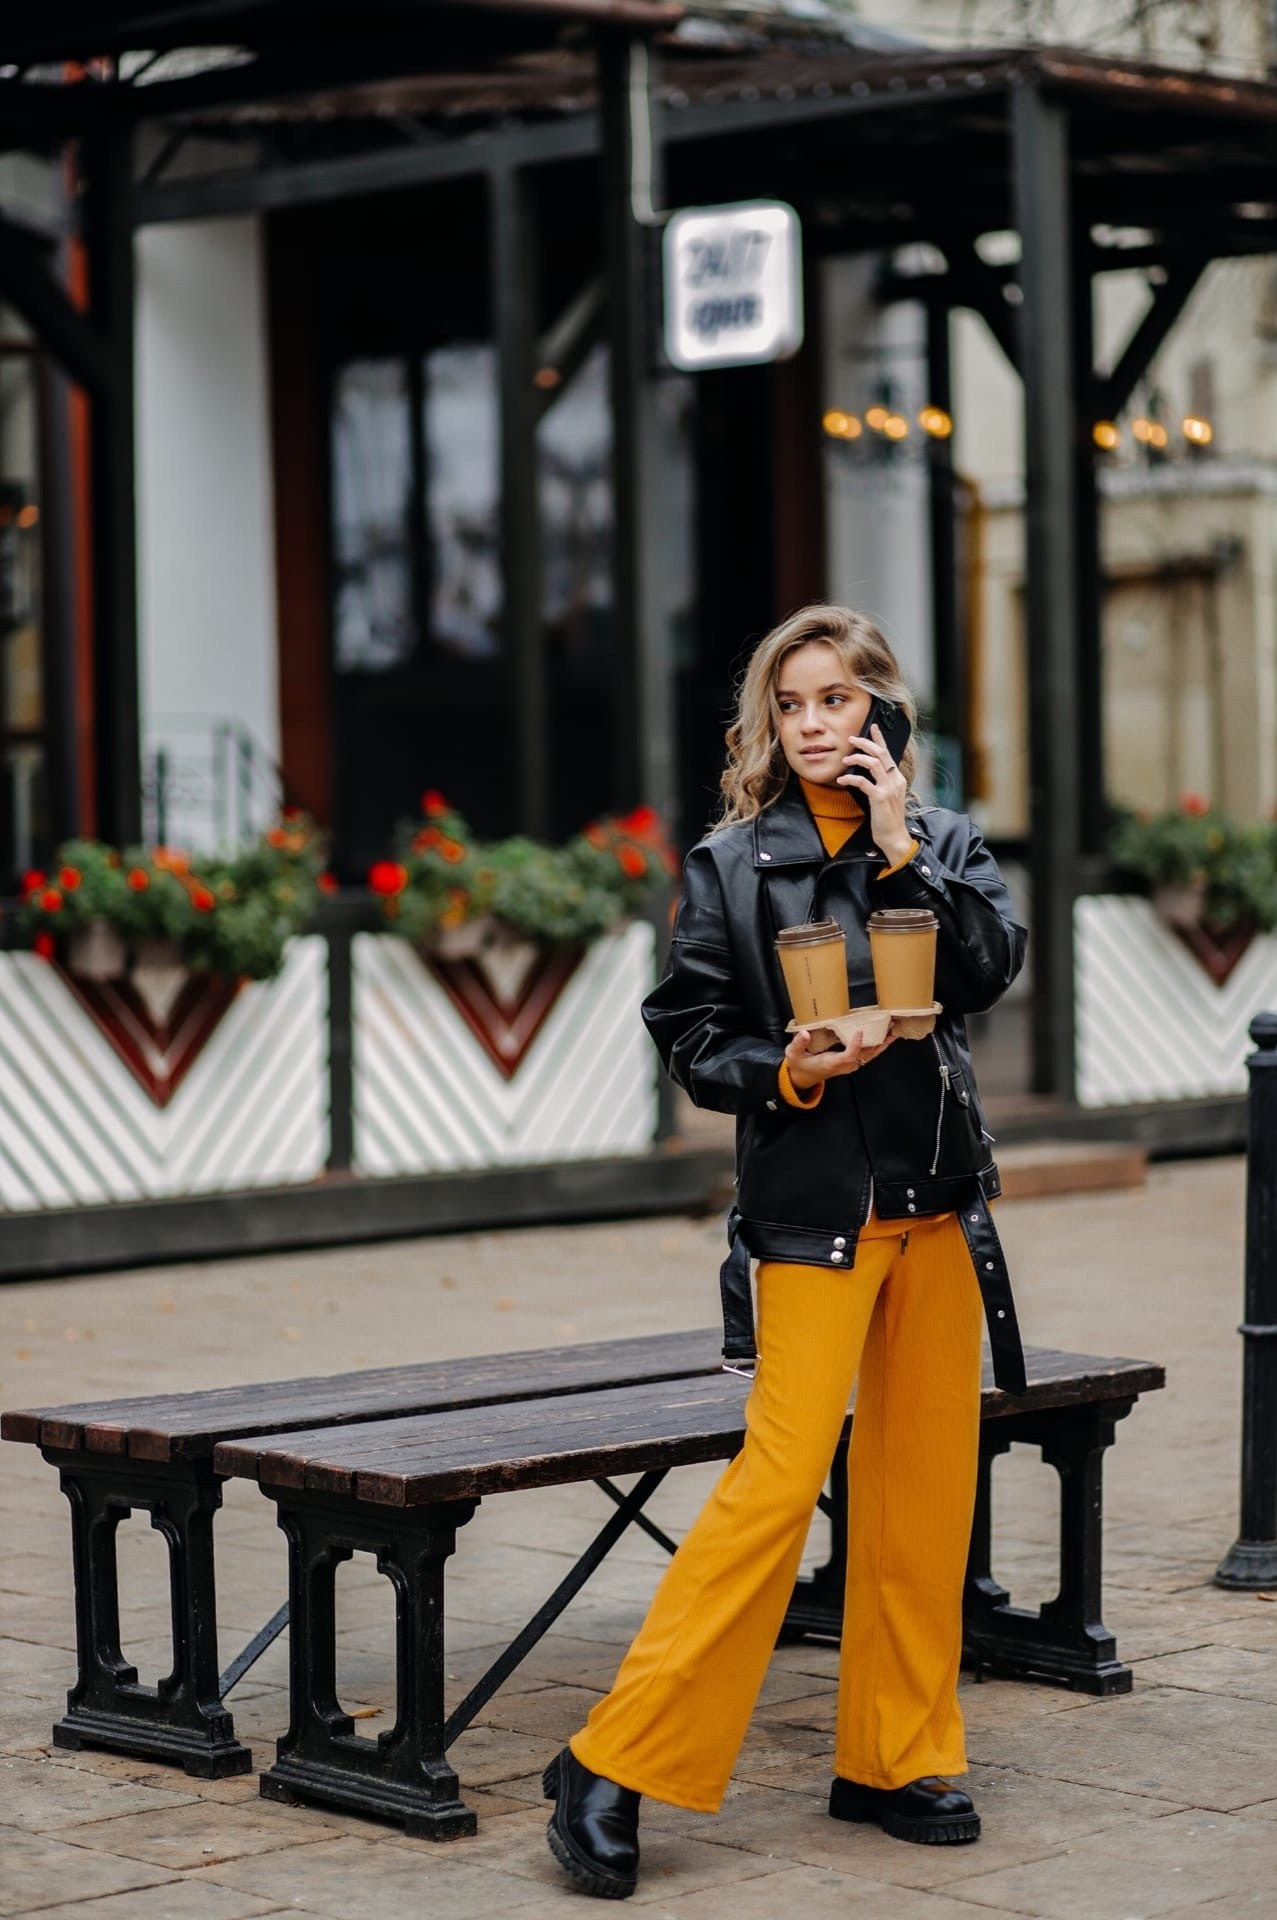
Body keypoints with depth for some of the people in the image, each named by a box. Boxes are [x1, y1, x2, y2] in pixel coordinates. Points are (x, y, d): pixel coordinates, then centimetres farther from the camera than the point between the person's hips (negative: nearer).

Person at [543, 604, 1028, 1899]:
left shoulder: (945, 844, 8)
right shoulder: (730, 864, 1)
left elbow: (990, 968, -8)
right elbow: (686, 1032, 0)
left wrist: (902, 848, -12)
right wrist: (784, 1072, -17)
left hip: (937, 1200, 4)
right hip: (810, 1207, -4)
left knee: (924, 1483, 6)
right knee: (780, 1475, -13)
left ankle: (892, 1758, 19)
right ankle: (613, 1766, -9)